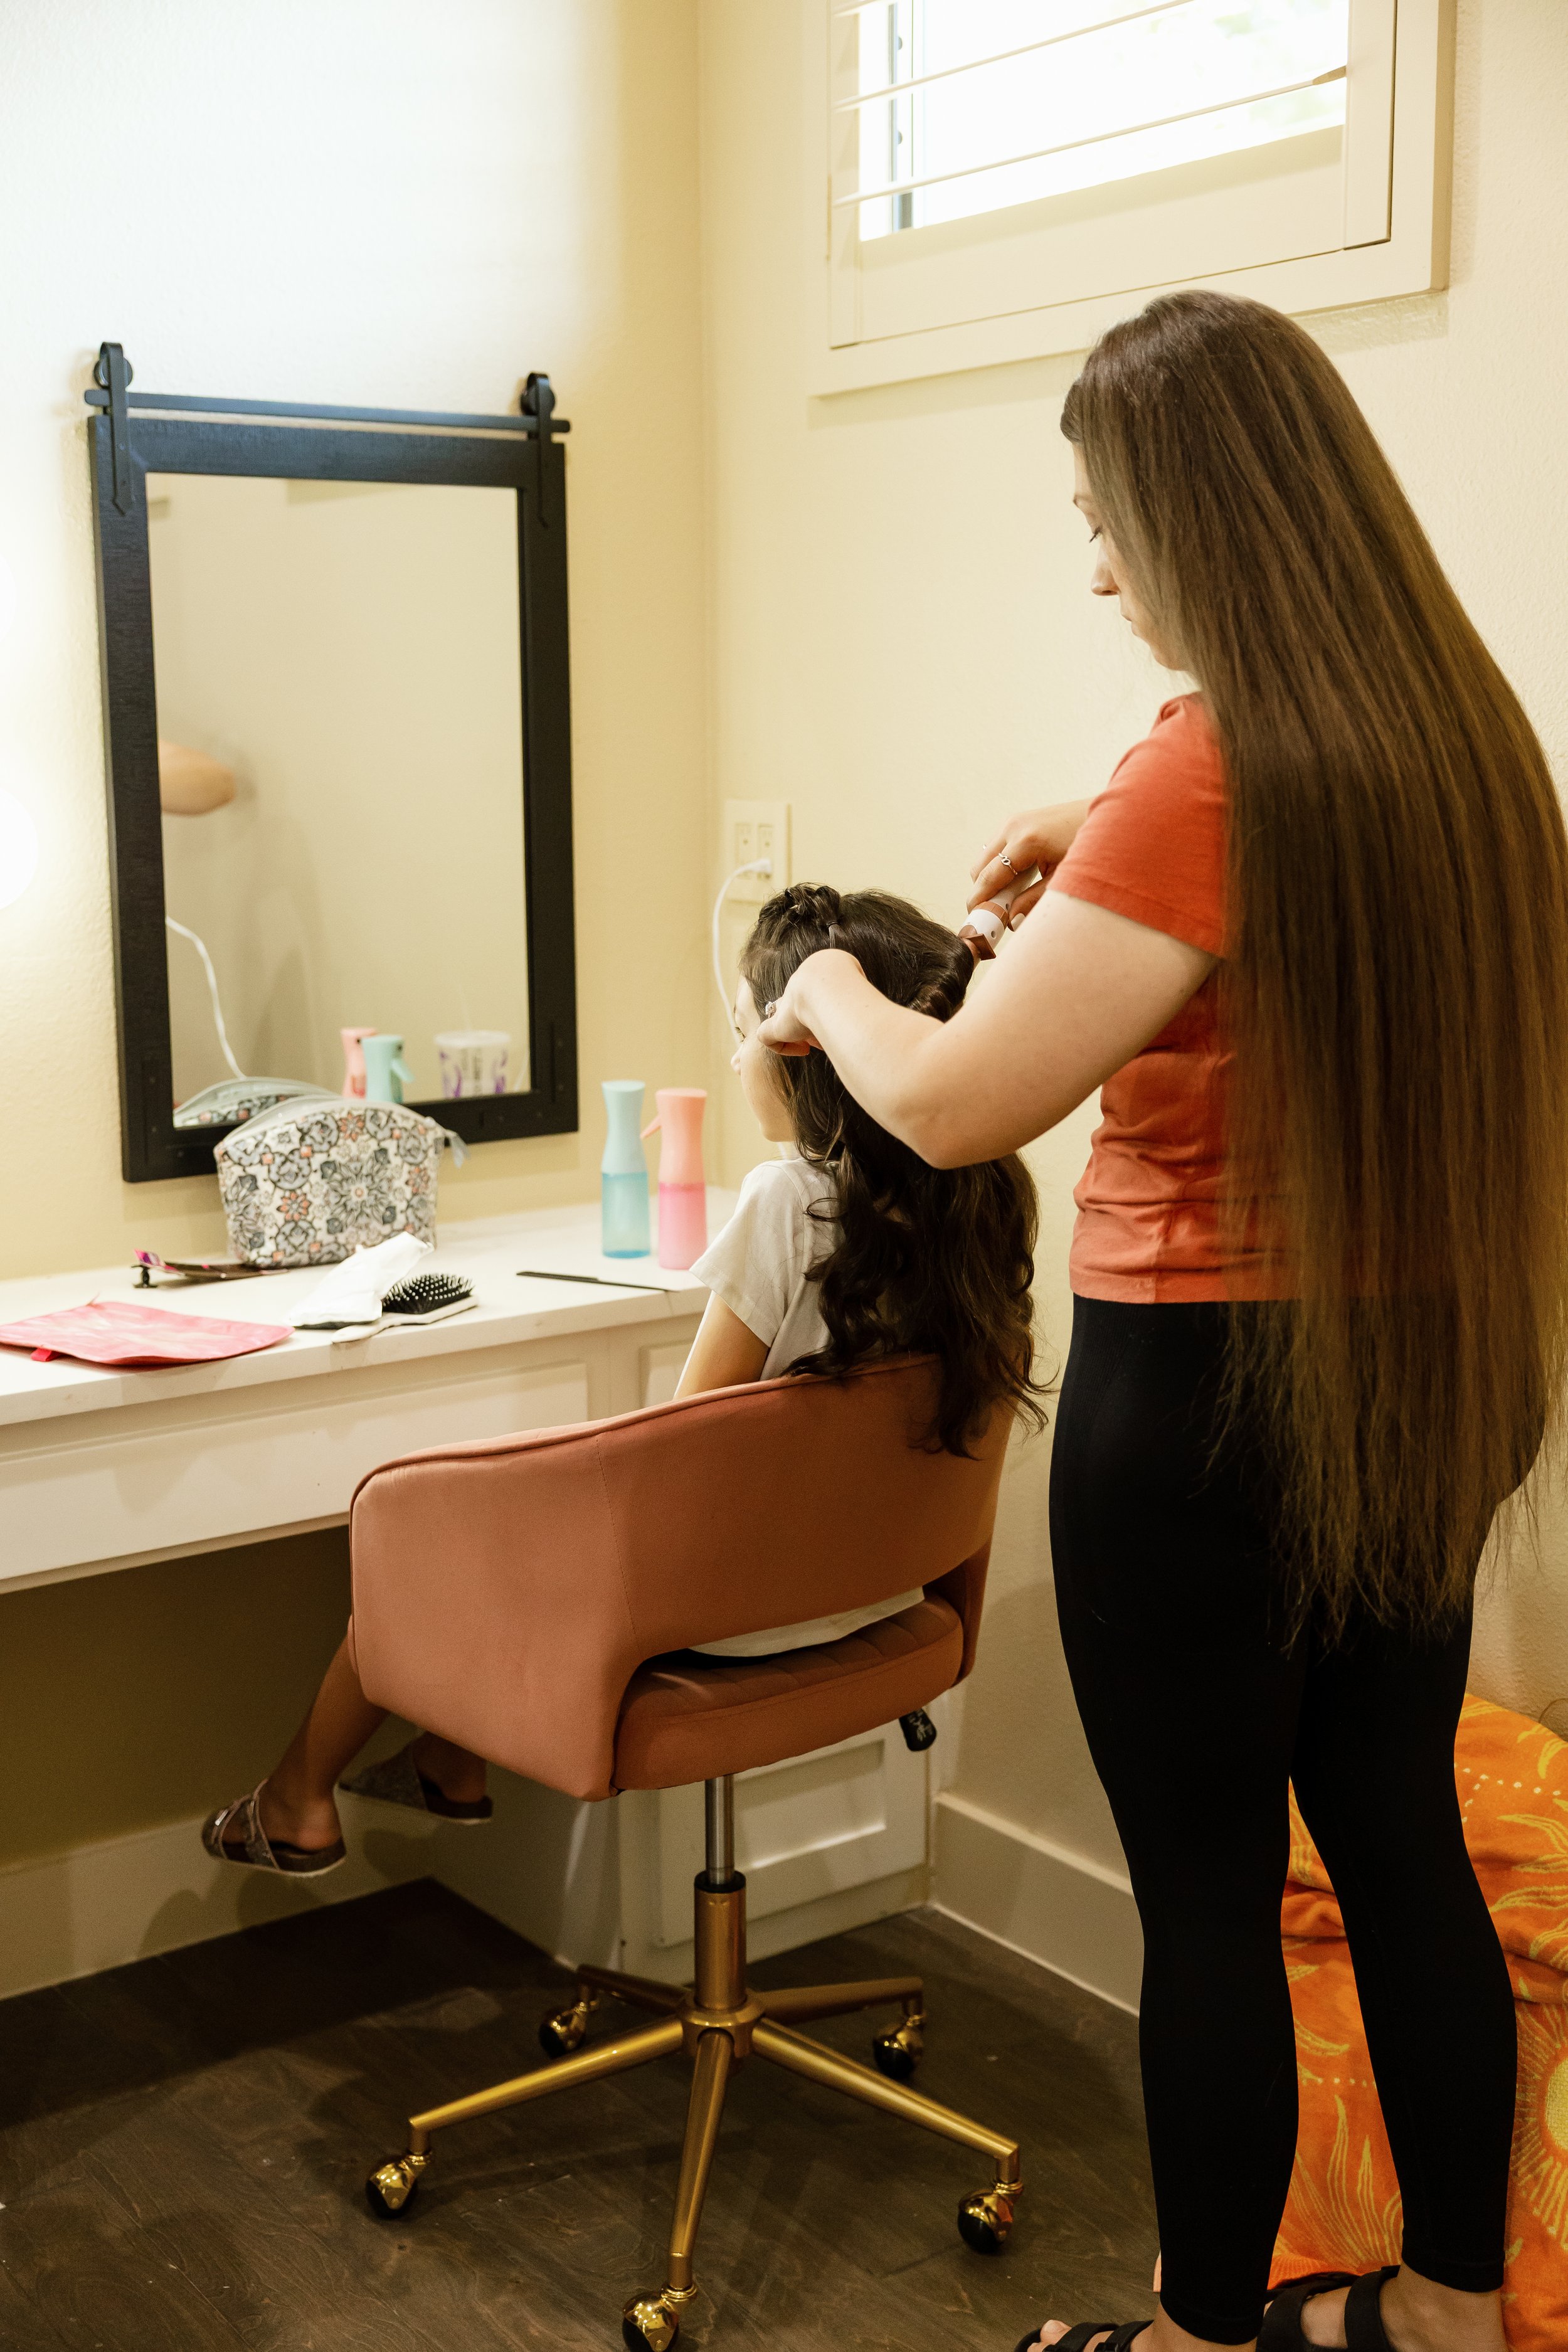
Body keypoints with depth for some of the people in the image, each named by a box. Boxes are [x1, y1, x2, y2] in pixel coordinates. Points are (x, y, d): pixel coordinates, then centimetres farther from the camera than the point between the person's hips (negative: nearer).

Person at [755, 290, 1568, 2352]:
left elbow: (954, 1108, -21)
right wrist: (1113, 866, 16)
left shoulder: (1212, 775, -21)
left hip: (1211, 1386, -8)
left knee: (1209, 1890, 7)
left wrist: (831, 999, -1)